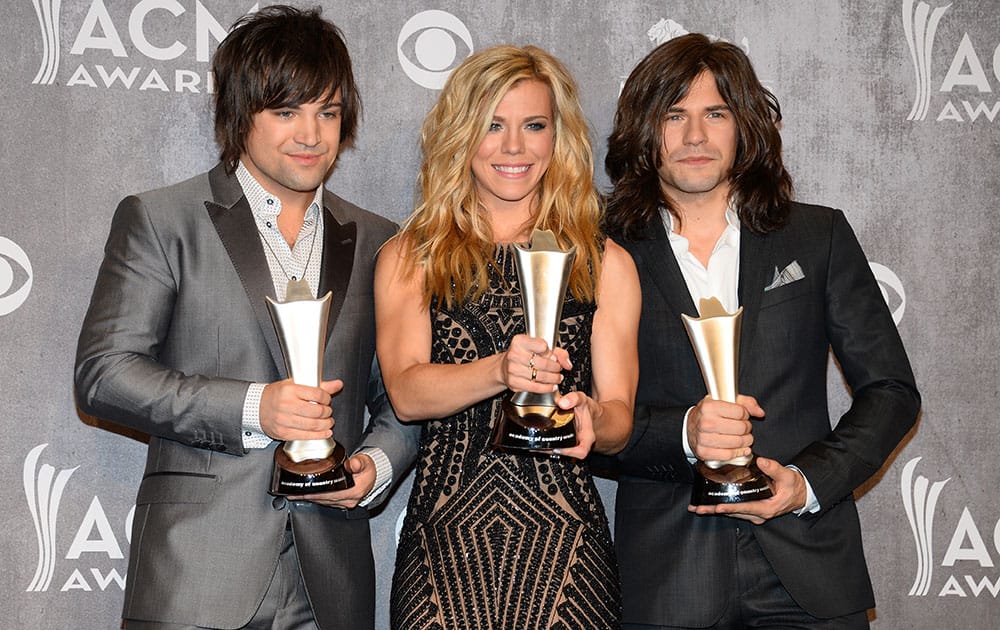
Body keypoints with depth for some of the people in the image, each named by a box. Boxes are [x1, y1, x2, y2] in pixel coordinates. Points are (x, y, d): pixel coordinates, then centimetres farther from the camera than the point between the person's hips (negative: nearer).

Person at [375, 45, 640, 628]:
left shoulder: (606, 262, 7)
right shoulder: (408, 257, 7)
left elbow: (620, 418, 4)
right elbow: (406, 392, -7)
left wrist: (592, 419, -20)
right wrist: (500, 371, -25)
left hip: (565, 541, 0)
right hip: (444, 540, 0)